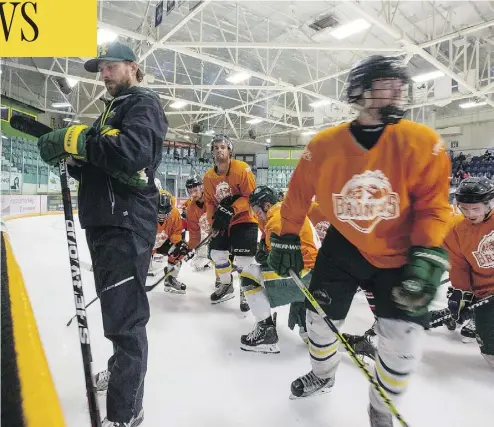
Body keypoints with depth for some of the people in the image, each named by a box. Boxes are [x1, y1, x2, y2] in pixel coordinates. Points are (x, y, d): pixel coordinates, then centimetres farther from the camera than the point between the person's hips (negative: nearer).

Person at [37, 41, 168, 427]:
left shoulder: (144, 103, -3)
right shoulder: (113, 109, 26)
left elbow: (134, 151, -25)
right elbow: (96, 166, 20)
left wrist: (78, 139, -18)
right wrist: (72, 155, 1)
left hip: (127, 225, -10)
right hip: (104, 222, 10)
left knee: (124, 316, -6)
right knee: (115, 307, 22)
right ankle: (122, 367, 44)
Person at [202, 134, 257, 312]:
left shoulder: (242, 169, -19)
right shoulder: (208, 177, -1)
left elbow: (251, 196, -20)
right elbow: (209, 202, 5)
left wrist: (231, 210, -27)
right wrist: (213, 220, -8)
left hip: (244, 219, -6)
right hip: (223, 222, 6)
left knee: (243, 260, -9)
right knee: (217, 254, 9)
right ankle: (226, 286, 32)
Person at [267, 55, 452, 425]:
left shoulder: (423, 143, -16)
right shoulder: (323, 145, -15)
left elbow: (433, 206, -11)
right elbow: (298, 195, -2)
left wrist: (426, 256, -22)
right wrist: (287, 239, 3)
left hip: (399, 254, 0)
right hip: (344, 247, 1)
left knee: (403, 339, -4)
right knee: (321, 316, 8)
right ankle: (323, 376, 44)